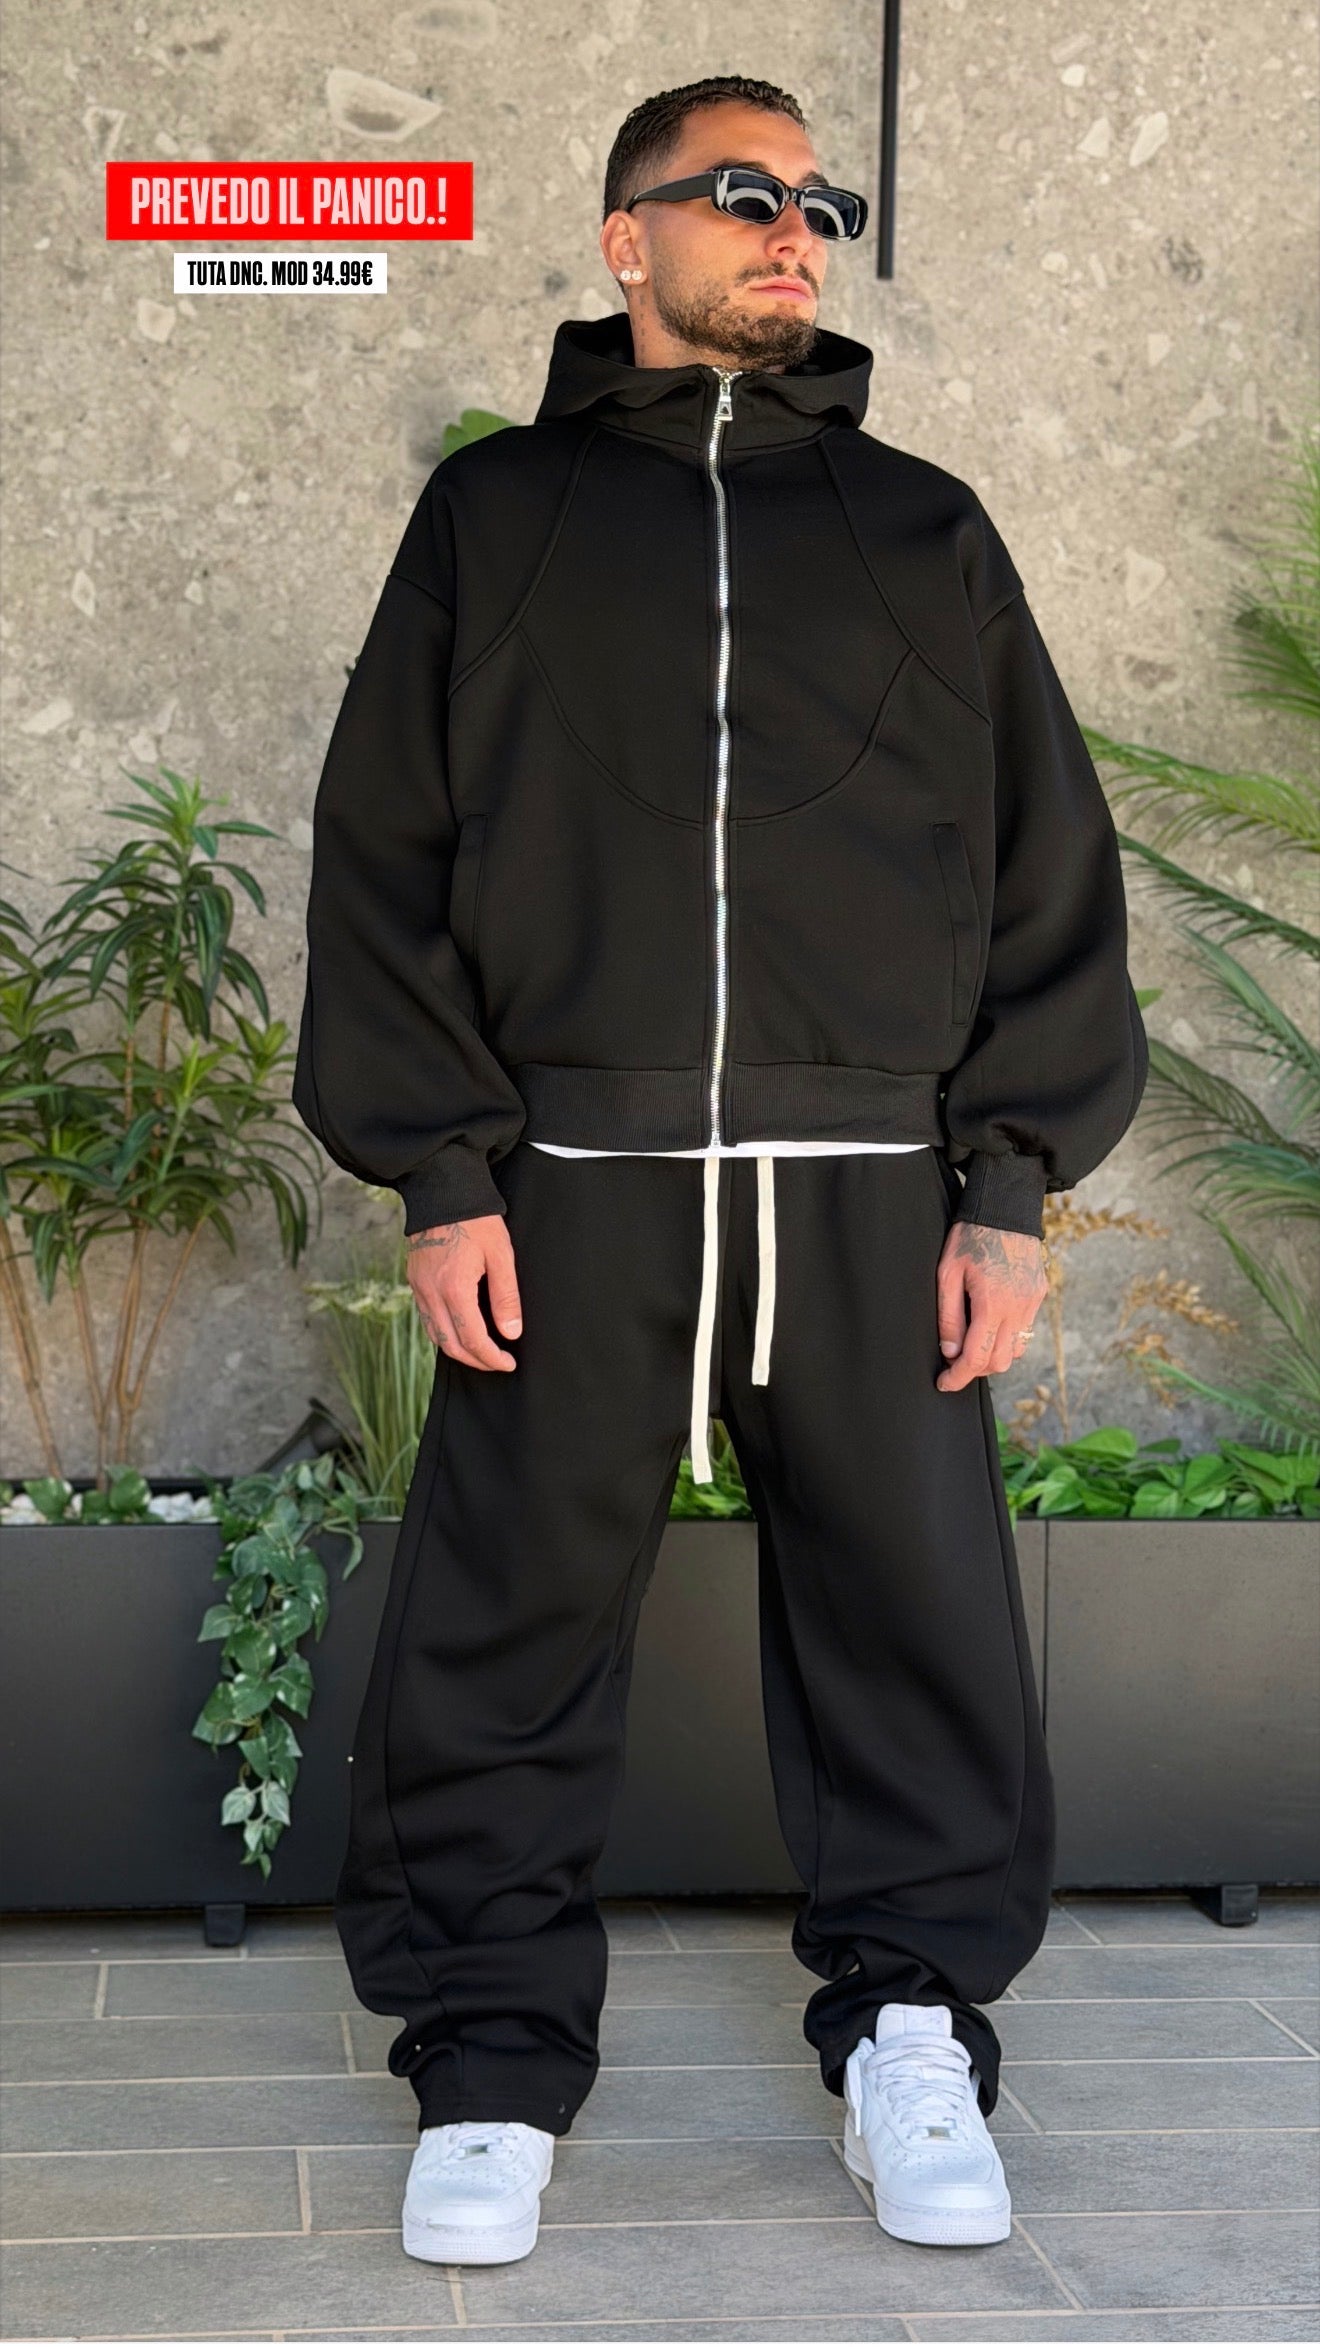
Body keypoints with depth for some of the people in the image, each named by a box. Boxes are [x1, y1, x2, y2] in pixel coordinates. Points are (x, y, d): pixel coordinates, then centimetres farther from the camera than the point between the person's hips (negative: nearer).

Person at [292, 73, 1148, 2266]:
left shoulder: (921, 526, 15)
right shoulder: (498, 511, 12)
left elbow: (1049, 863, 11)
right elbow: (386, 852, 6)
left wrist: (1009, 1185, 1)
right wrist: (440, 1174, -3)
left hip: (872, 1187, 1)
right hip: (567, 1183, -1)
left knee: (918, 1628, 4)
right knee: (508, 1633, 3)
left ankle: (916, 2021, 22)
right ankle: (491, 2057, 18)